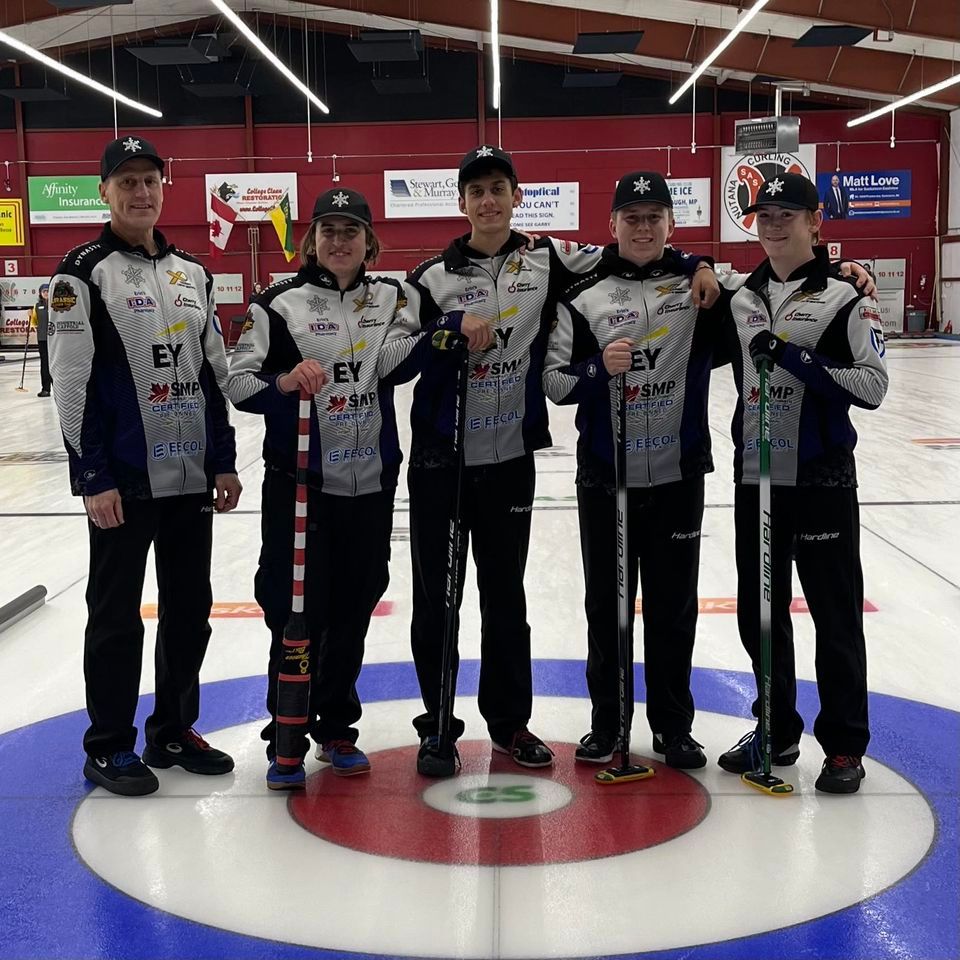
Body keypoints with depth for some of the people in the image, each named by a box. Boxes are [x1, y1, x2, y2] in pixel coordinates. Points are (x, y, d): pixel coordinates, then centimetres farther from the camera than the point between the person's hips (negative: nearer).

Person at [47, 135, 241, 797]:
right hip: (124, 485, -6)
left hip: (192, 480, 6)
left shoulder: (192, 275, 13)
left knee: (190, 609, 12)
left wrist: (224, 461, 10)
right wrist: (93, 478, -15)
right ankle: (109, 747, 17)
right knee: (117, 617, 4)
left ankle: (173, 730, 27)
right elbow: (71, 384, -11)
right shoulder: (84, 274, -6)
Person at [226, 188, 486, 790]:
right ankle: (286, 740, 14)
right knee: (297, 611, 0)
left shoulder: (390, 298, 8)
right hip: (300, 481, -3)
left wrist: (452, 328, -25)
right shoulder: (281, 303, -3)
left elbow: (395, 361, -10)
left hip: (371, 481, 3)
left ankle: (337, 728, 27)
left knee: (354, 609, 11)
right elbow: (240, 383, -7)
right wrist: (284, 382, -27)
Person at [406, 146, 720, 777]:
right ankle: (437, 726, 19)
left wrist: (695, 264, -3)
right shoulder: (436, 277, -3)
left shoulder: (546, 260, 3)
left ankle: (510, 721, 27)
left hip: (511, 458, 2)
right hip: (440, 461, -1)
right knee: (437, 598, 5)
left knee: (506, 595, 13)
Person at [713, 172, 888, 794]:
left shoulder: (844, 296, -5)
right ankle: (777, 732, 27)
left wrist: (796, 358, -21)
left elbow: (873, 384, -12)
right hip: (755, 478, 5)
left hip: (821, 479, -5)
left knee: (835, 615, 3)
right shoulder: (741, 298, 10)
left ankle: (845, 745, 15)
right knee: (760, 612, 12)